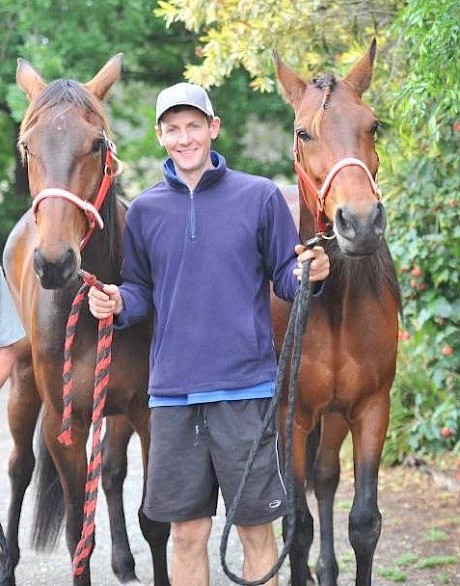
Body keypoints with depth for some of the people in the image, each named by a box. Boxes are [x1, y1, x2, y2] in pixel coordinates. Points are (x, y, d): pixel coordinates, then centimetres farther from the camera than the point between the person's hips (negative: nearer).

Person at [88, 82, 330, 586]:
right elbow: (141, 291, 14)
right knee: (187, 534, 8)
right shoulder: (145, 210, 8)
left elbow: (285, 277, 4)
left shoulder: (260, 196, 1)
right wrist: (117, 303, -8)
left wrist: (309, 274, -17)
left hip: (245, 387, -2)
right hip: (172, 392, 2)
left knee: (256, 529, 4)